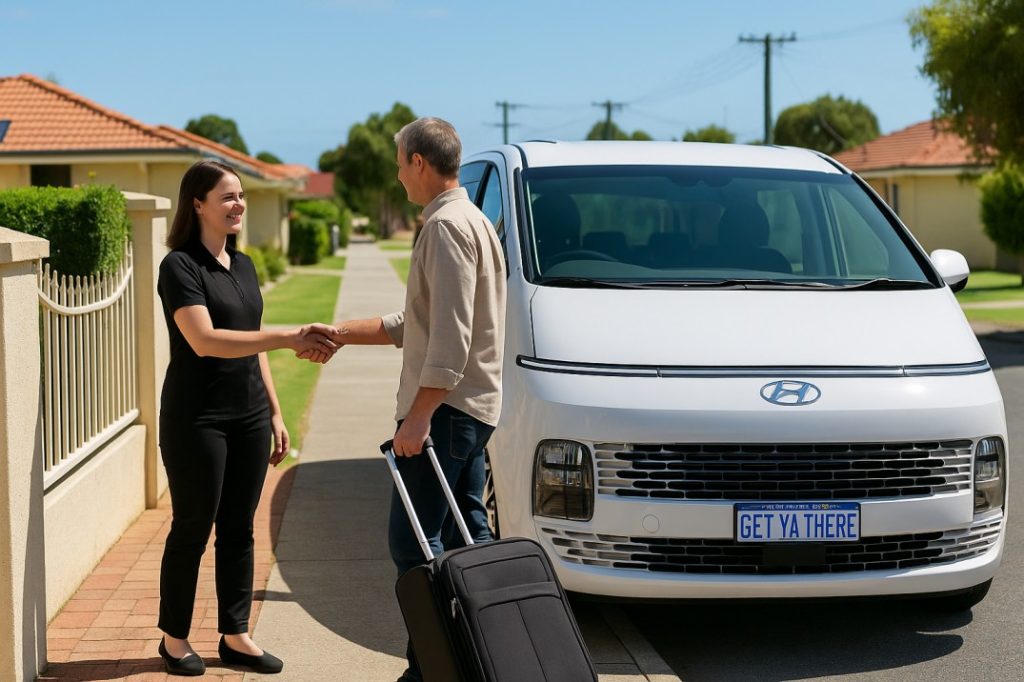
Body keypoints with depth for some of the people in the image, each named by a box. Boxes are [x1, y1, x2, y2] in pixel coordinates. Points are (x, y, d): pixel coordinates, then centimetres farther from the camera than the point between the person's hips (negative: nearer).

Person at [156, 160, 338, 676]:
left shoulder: (243, 266, 12)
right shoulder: (180, 266, -11)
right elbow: (205, 340, -24)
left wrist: (274, 411, 15)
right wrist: (289, 339, -30)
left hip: (249, 417, 7)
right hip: (197, 419, -7)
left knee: (239, 528, 10)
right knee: (192, 528, 3)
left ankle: (235, 636, 18)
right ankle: (175, 638, 17)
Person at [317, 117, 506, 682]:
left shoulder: (447, 226, -14)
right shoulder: (470, 220, 19)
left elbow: (450, 336, -23)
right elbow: (416, 323, 25)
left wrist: (419, 415, -23)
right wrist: (340, 335, 26)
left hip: (447, 407, -10)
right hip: (472, 406, 10)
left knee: (413, 540, -8)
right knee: (468, 535, 12)